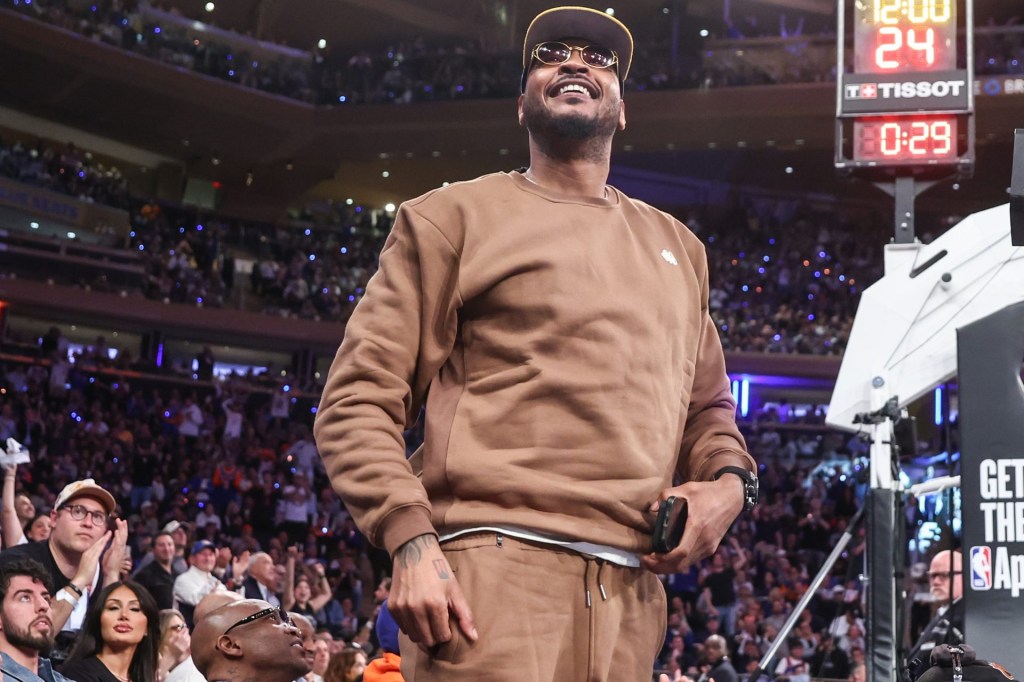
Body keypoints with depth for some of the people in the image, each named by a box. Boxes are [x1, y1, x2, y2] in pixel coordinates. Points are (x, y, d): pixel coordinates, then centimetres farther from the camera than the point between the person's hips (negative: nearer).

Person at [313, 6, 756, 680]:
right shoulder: (456, 215, 8)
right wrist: (411, 541, -13)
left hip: (631, 591, 5)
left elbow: (708, 408, 31)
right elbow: (358, 400, 1)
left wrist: (729, 481, 7)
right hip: (494, 571, -5)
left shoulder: (678, 247, 24)